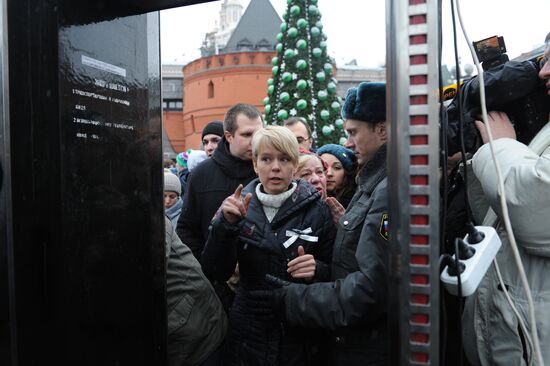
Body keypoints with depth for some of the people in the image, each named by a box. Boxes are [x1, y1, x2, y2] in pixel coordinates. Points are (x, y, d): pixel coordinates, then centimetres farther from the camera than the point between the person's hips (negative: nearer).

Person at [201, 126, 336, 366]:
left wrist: (317, 270, -22)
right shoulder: (240, 205, -4)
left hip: (299, 334, -1)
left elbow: (334, 274, -1)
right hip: (247, 331, 1)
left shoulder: (316, 210, -8)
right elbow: (215, 274, -9)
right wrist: (226, 224, -22)